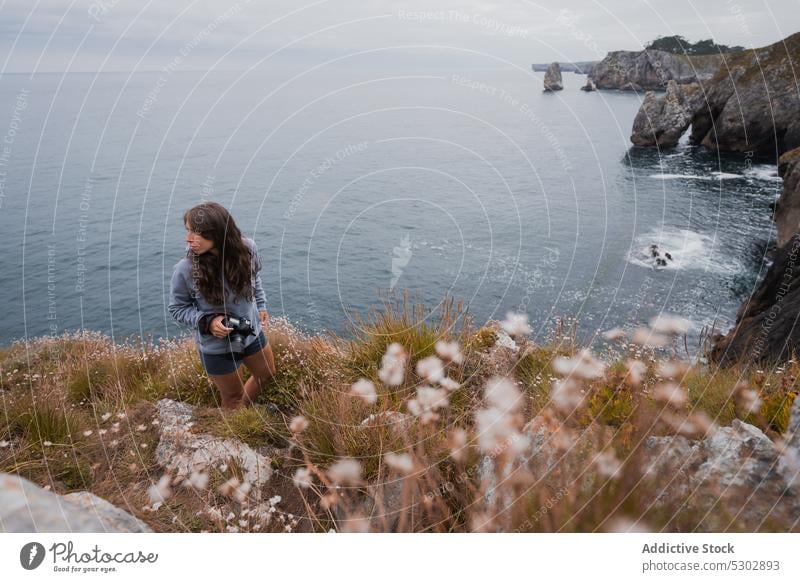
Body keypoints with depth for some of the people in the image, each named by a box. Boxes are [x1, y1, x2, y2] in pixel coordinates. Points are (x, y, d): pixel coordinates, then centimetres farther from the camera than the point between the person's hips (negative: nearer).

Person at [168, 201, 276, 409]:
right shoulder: (185, 270, -28)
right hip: (216, 347, -4)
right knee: (233, 396, 16)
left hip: (252, 332, 4)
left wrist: (261, 305, 1)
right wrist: (207, 322, -25)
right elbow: (177, 308, -10)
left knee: (266, 374, 27)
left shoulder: (247, 248, -20)